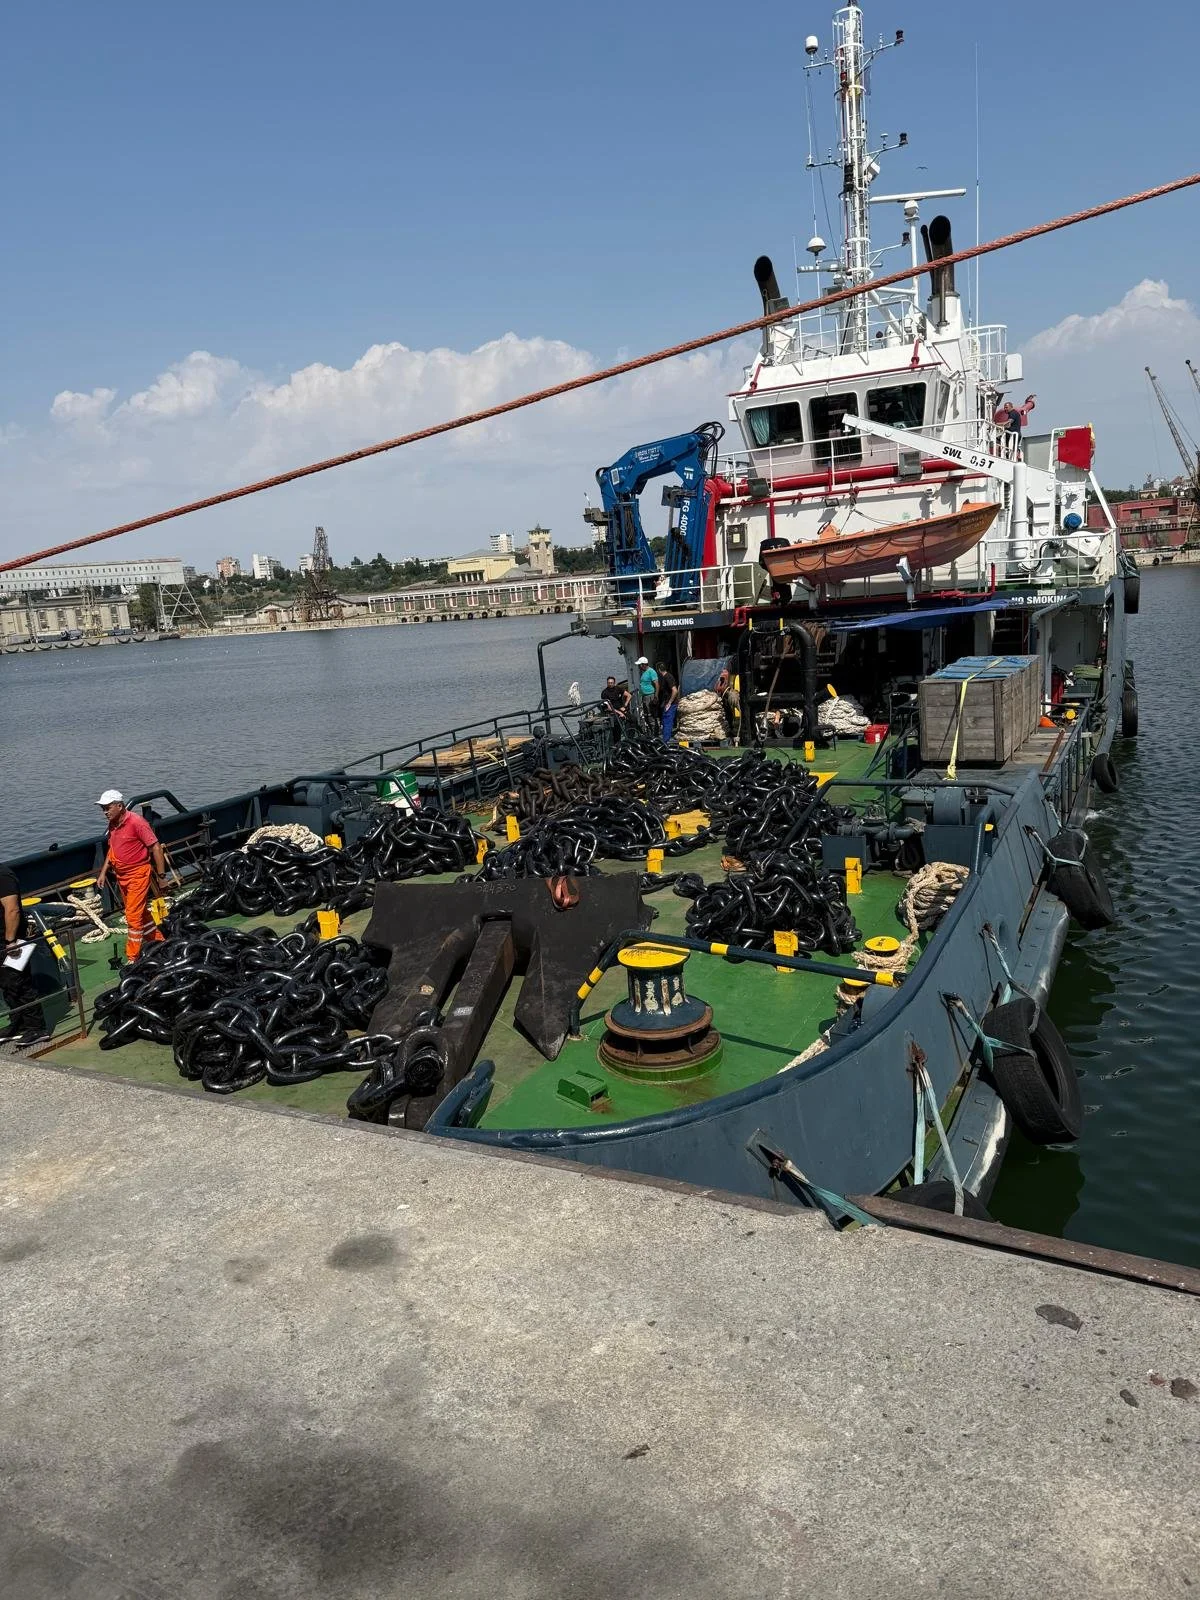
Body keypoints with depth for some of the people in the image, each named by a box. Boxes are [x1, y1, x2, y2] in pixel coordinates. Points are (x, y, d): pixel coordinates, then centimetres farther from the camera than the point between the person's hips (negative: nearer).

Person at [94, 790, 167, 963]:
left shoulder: (136, 822, -19)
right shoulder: (112, 825, 6)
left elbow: (155, 848, -17)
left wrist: (161, 875, -16)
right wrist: (103, 872, 14)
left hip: (138, 874, -8)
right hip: (121, 876, 8)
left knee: (133, 916, -8)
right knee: (142, 913, 17)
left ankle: (132, 957, -1)